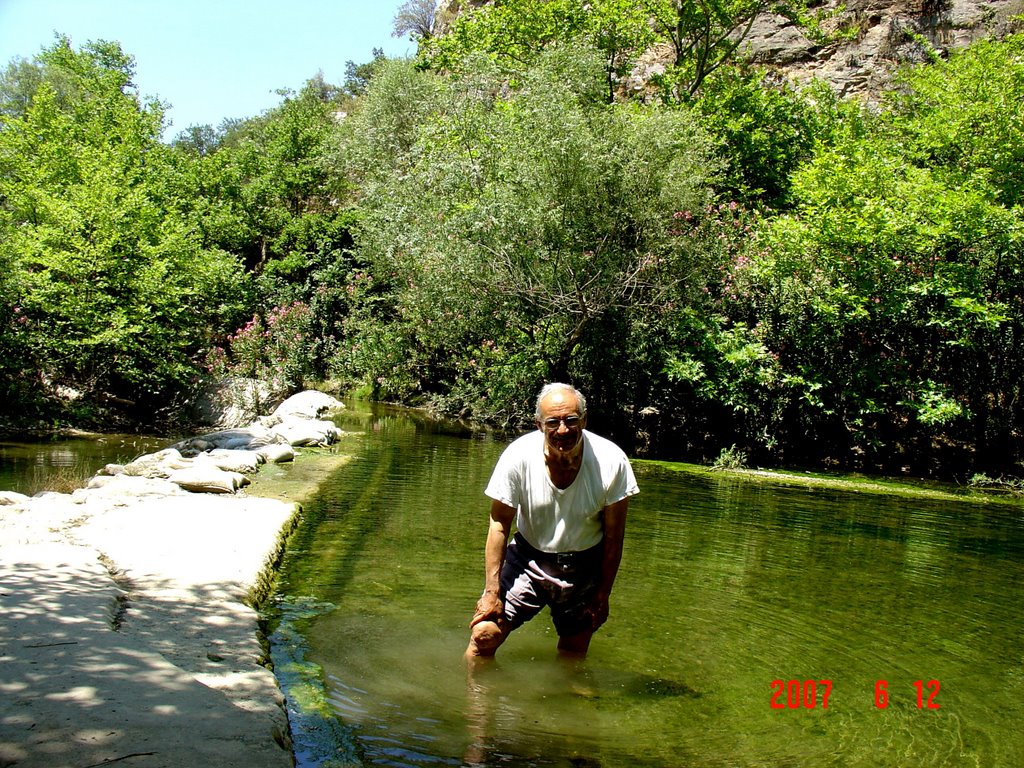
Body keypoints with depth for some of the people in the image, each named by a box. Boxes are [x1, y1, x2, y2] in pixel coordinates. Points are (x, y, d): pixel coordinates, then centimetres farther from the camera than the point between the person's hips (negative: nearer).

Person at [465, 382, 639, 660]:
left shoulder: (611, 462, -20)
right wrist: (491, 592, -12)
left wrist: (603, 595, -4)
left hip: (584, 566, 1)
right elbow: (499, 524, -10)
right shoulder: (519, 456, -20)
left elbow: (613, 535, -9)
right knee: (484, 635, -11)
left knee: (574, 655, 12)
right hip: (528, 556, 0)